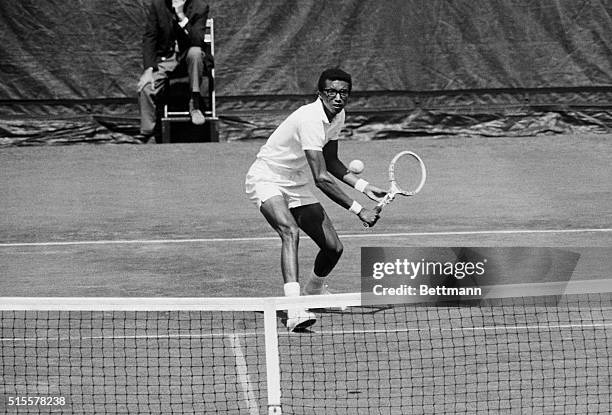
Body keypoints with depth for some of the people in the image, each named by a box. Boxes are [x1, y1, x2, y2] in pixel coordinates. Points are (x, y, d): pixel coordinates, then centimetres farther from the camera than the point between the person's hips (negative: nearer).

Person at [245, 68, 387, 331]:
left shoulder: (338, 116, -1)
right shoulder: (310, 119, -30)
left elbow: (330, 162, 15)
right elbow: (321, 178, -34)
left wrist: (364, 187, 2)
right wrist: (359, 211, -32)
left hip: (296, 184, 8)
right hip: (266, 179, -8)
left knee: (333, 248, 4)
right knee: (290, 231, -35)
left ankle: (314, 290, 38)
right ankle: (294, 310, -48)